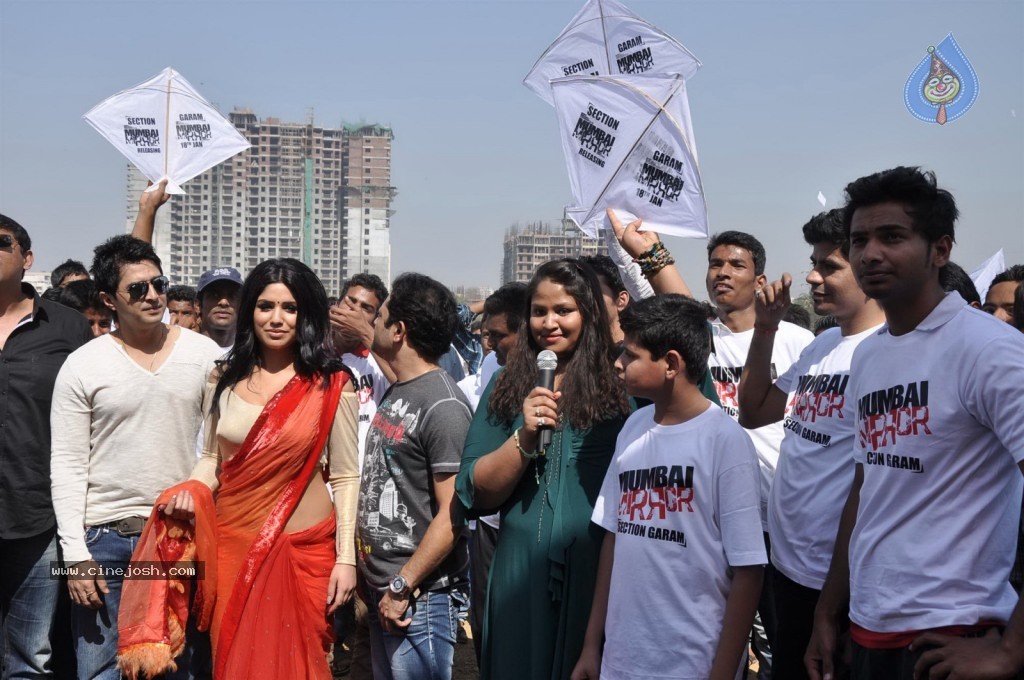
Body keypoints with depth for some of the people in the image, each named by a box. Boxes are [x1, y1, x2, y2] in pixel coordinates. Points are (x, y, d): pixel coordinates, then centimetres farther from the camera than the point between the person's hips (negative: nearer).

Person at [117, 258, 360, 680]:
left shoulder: (331, 386, -6)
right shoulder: (225, 379, 4)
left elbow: (345, 477, -4)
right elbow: (211, 457, 13)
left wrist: (346, 558, -7)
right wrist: (191, 491, -8)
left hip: (303, 547, -3)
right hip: (232, 543, 3)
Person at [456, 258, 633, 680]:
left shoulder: (622, 385, -1)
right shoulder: (507, 386, 5)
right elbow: (476, 495, 0)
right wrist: (524, 437, -15)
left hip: (602, 574, -2)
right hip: (521, 575, 2)